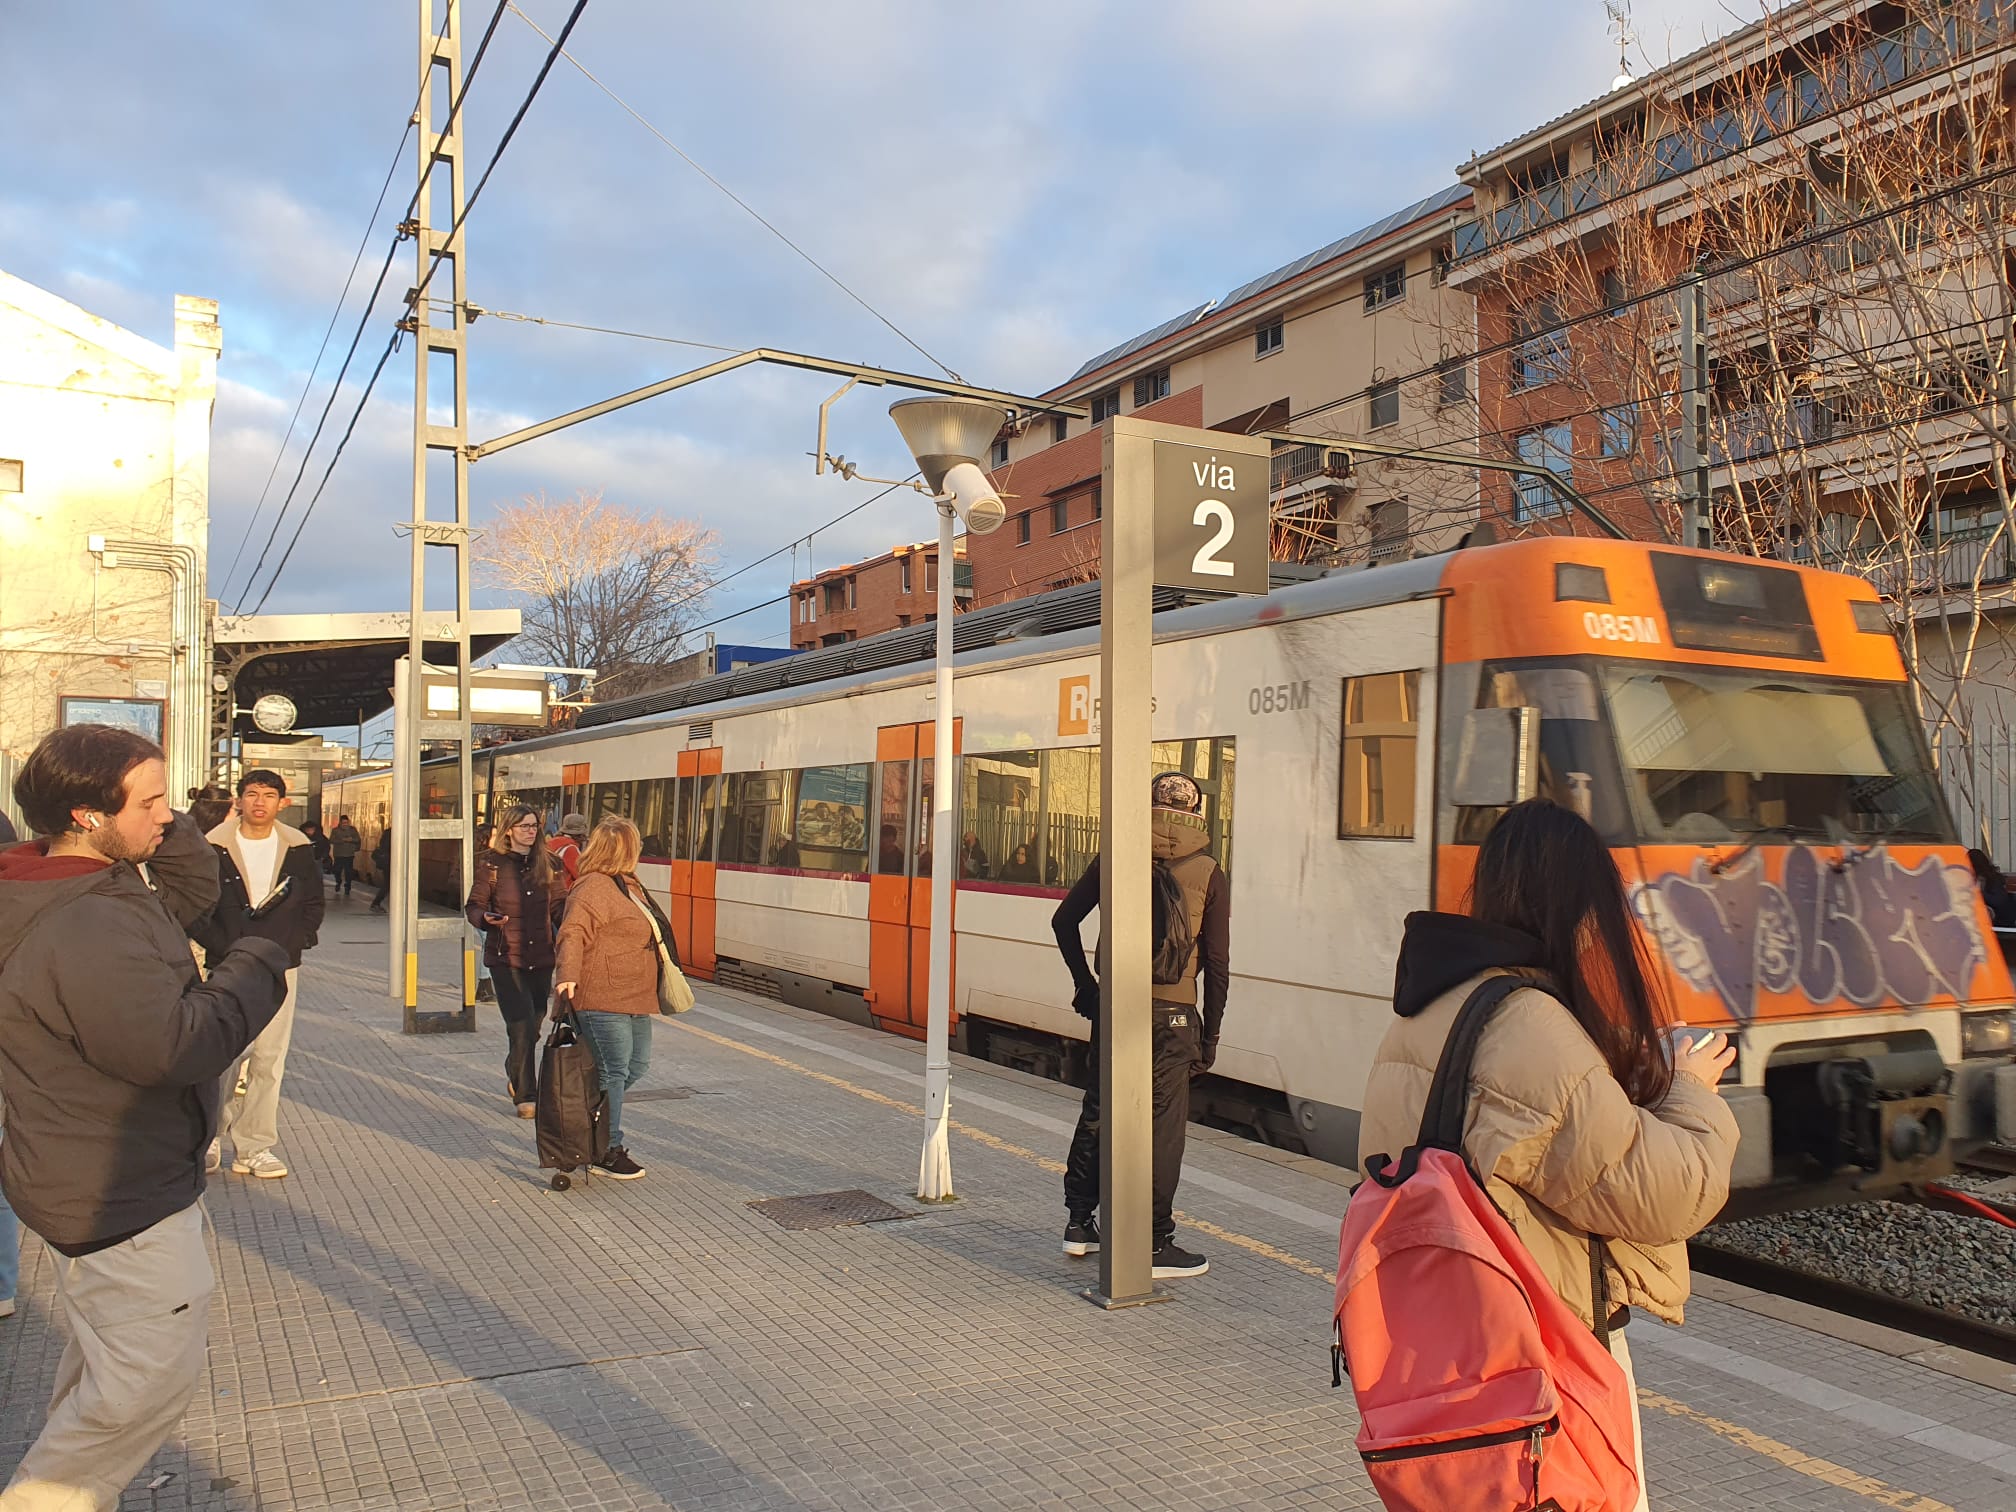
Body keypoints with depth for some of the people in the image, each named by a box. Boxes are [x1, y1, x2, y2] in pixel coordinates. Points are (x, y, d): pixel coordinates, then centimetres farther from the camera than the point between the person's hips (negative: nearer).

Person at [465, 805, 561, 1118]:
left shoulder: (547, 864, 7)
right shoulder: (492, 863, -2)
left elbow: (558, 908, 12)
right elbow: (474, 906, 1)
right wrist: (486, 918, -20)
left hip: (541, 957, 4)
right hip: (505, 957, -4)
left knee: (533, 1027, 12)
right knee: (522, 1028, -10)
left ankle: (515, 1074, 39)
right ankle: (526, 1096, 1)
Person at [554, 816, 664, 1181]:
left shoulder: (629, 886, 18)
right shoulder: (595, 888, -14)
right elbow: (573, 933, -24)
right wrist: (568, 975, -36)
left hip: (634, 1000, 10)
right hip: (603, 1000, -10)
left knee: (637, 1066, 15)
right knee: (613, 1072, -4)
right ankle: (608, 1151, 6)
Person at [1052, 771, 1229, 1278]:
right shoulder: (1209, 875, -2)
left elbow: (1064, 920, 6)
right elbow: (1217, 963, -3)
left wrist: (1085, 984, 15)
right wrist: (1210, 1034, 5)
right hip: (1172, 1011, -3)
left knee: (1097, 1111, 14)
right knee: (1163, 1123, 3)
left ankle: (1079, 1223, 24)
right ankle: (1157, 1244, 8)